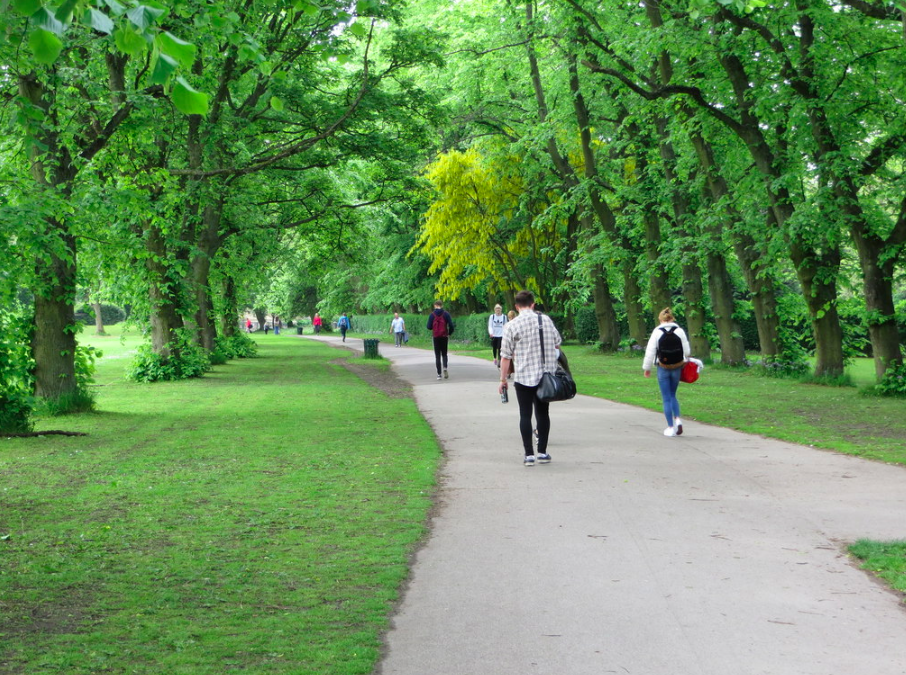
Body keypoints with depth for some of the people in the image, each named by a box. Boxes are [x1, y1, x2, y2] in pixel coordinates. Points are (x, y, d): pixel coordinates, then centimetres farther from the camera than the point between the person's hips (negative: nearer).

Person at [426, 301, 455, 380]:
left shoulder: (432, 315, -4)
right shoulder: (446, 314, -2)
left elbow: (429, 327, -6)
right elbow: (451, 325, -7)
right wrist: (450, 333, 11)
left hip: (436, 337, -1)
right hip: (444, 337, 1)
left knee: (437, 356, 5)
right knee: (444, 354, 14)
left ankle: (439, 374, -1)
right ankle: (445, 367, -14)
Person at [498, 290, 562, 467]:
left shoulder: (511, 326, -8)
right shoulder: (546, 320, 2)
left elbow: (506, 356, -6)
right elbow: (557, 344, 14)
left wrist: (503, 380, 3)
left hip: (523, 377, -3)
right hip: (546, 376, 3)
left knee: (525, 415, 3)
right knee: (543, 413, 13)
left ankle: (529, 454, 0)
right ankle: (542, 452, 14)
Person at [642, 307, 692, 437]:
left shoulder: (657, 332, -9)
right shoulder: (680, 331, -4)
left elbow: (650, 351, -7)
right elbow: (687, 351, -1)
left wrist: (647, 368, 4)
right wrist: (685, 361, 18)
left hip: (663, 369, -2)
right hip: (677, 368, 2)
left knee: (666, 398, 5)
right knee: (673, 395, 19)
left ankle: (670, 427, 6)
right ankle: (677, 418, -2)